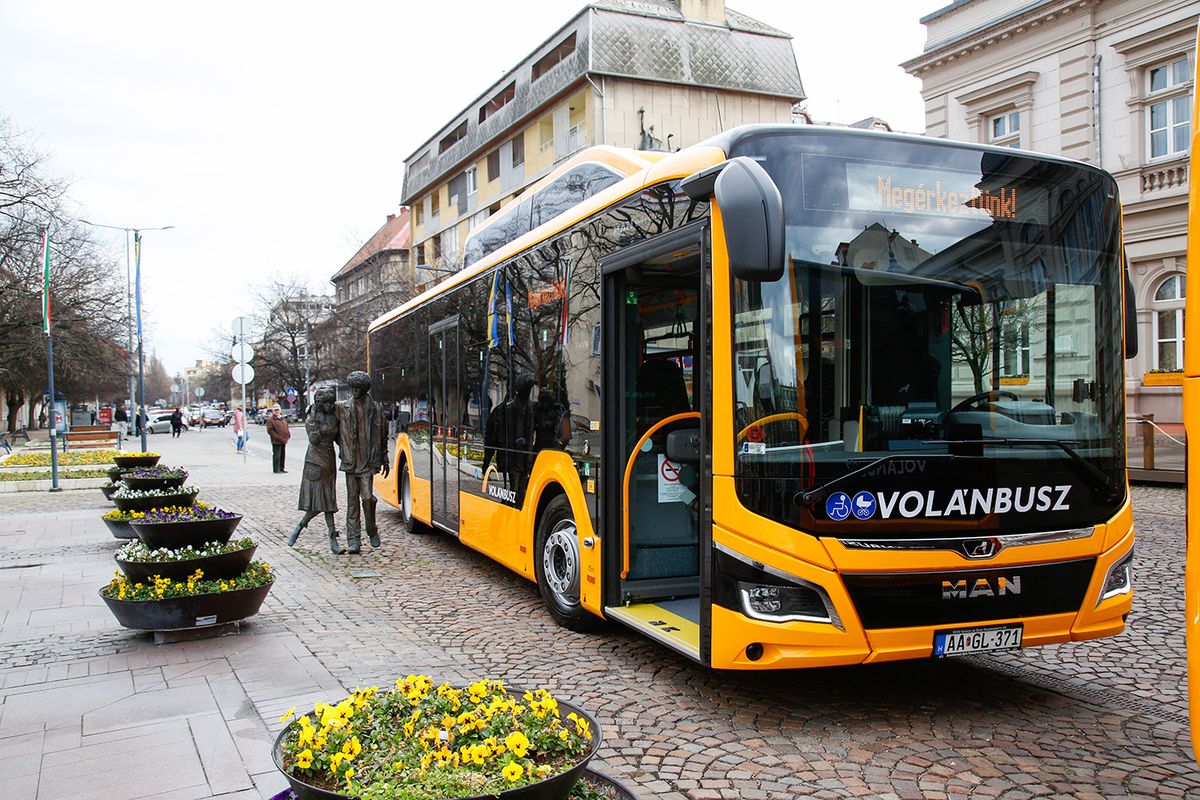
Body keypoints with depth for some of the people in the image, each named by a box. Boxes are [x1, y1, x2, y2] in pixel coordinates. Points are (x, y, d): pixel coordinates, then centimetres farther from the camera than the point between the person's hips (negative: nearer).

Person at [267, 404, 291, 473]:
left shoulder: (283, 419, 17)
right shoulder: (270, 419, -7)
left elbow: (286, 428, 25)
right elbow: (270, 430, -14)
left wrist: (288, 435, 6)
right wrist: (278, 437, -18)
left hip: (283, 441, 7)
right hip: (276, 441, -7)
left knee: (282, 455, 13)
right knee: (276, 455, -5)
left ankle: (281, 468, 22)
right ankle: (276, 470, 0)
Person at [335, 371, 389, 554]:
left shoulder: (376, 408, 3)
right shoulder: (342, 408, 3)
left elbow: (383, 436, 10)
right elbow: (337, 433, 16)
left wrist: (385, 460, 11)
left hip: (368, 461, -1)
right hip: (349, 462, 1)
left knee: (367, 497, -10)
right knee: (352, 500, 4)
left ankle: (372, 530, 15)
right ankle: (353, 540, 7)